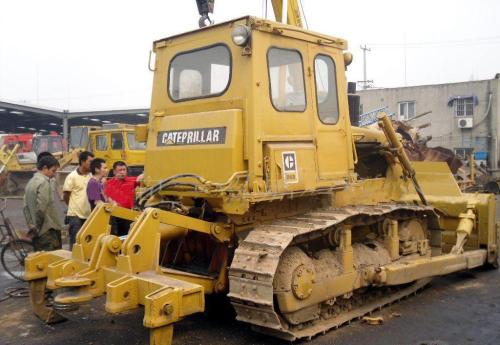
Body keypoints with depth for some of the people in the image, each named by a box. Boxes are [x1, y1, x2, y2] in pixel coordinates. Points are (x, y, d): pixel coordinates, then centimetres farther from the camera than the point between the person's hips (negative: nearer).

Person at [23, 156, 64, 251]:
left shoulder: (31, 182, 14)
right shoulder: (44, 183, -13)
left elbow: (25, 206, 14)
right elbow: (41, 207, -21)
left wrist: (31, 225, 13)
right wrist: (38, 226, -10)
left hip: (37, 232, 9)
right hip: (48, 231, -9)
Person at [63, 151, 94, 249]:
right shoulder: (72, 176, -8)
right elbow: (65, 196, -2)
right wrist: (74, 207, 8)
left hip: (88, 215, 5)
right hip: (75, 215, -5)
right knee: (75, 242, 1)